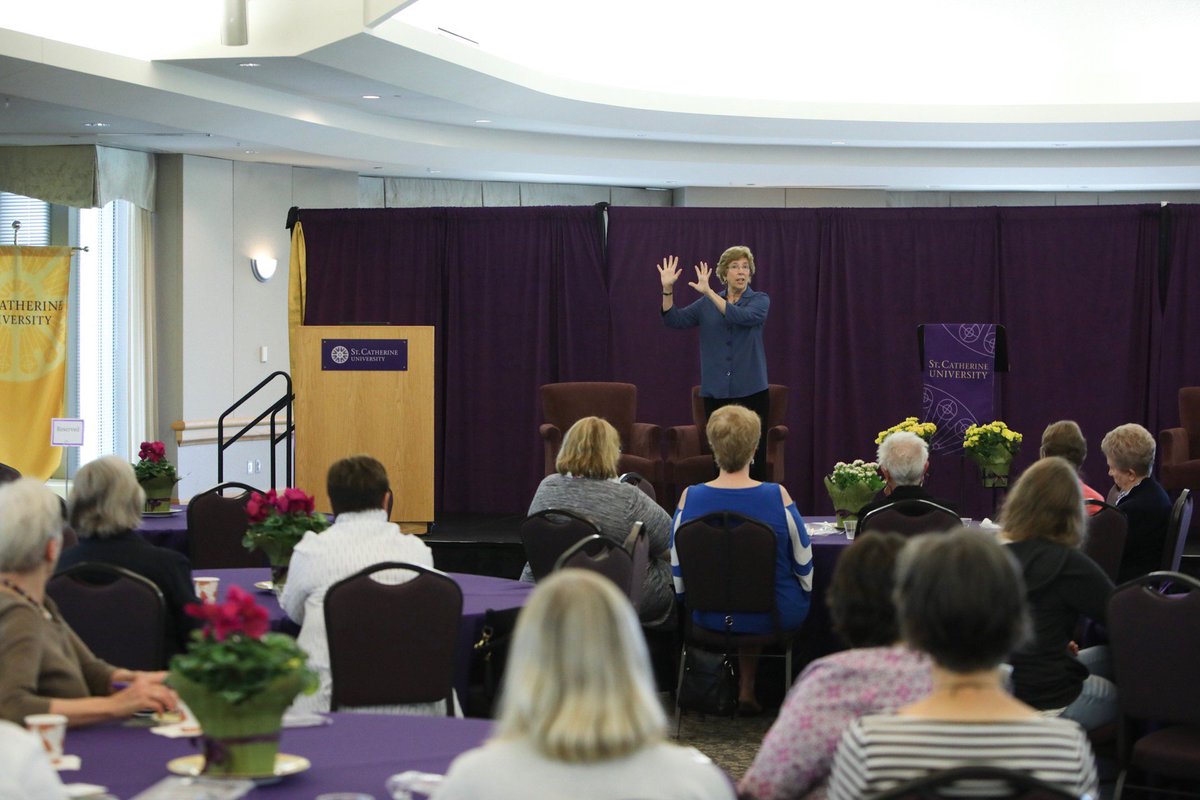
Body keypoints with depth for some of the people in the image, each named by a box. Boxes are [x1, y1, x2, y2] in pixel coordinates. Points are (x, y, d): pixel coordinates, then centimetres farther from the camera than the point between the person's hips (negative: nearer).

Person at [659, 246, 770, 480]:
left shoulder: (760, 300, -1)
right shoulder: (707, 303, 9)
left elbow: (743, 317, -22)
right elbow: (674, 320, 1)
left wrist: (708, 292, -27)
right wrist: (667, 289, -13)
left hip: (751, 391, -3)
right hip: (716, 392, 3)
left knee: (754, 458, -3)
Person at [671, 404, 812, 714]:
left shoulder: (690, 498, -14)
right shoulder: (778, 497, -19)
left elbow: (678, 575, -2)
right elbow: (805, 567, -6)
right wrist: (804, 593, 16)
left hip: (709, 618, 2)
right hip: (774, 618, -2)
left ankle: (746, 686, 40)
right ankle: (748, 687, 38)